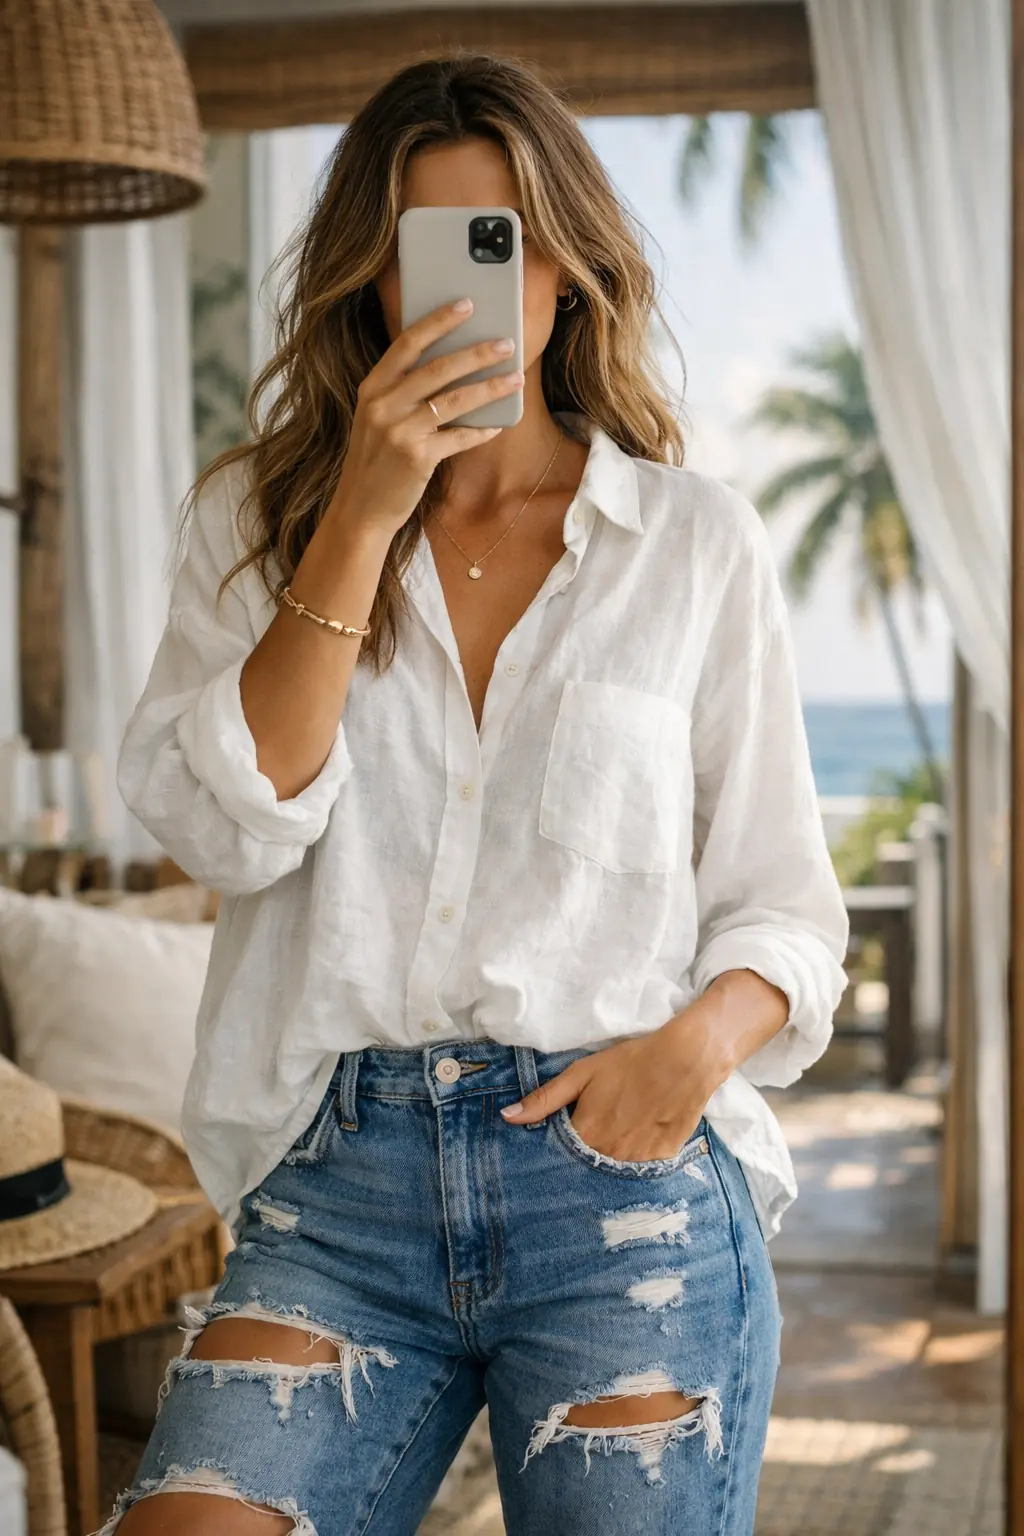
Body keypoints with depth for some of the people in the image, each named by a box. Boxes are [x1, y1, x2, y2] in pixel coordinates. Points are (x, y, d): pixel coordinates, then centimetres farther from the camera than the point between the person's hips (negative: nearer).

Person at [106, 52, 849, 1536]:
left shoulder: (699, 543, 6)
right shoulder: (261, 519, 9)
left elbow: (785, 901, 9)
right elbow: (228, 829, -7)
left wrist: (705, 1035, -12)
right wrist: (366, 513, -11)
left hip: (624, 1176, 0)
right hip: (341, 1182, 0)